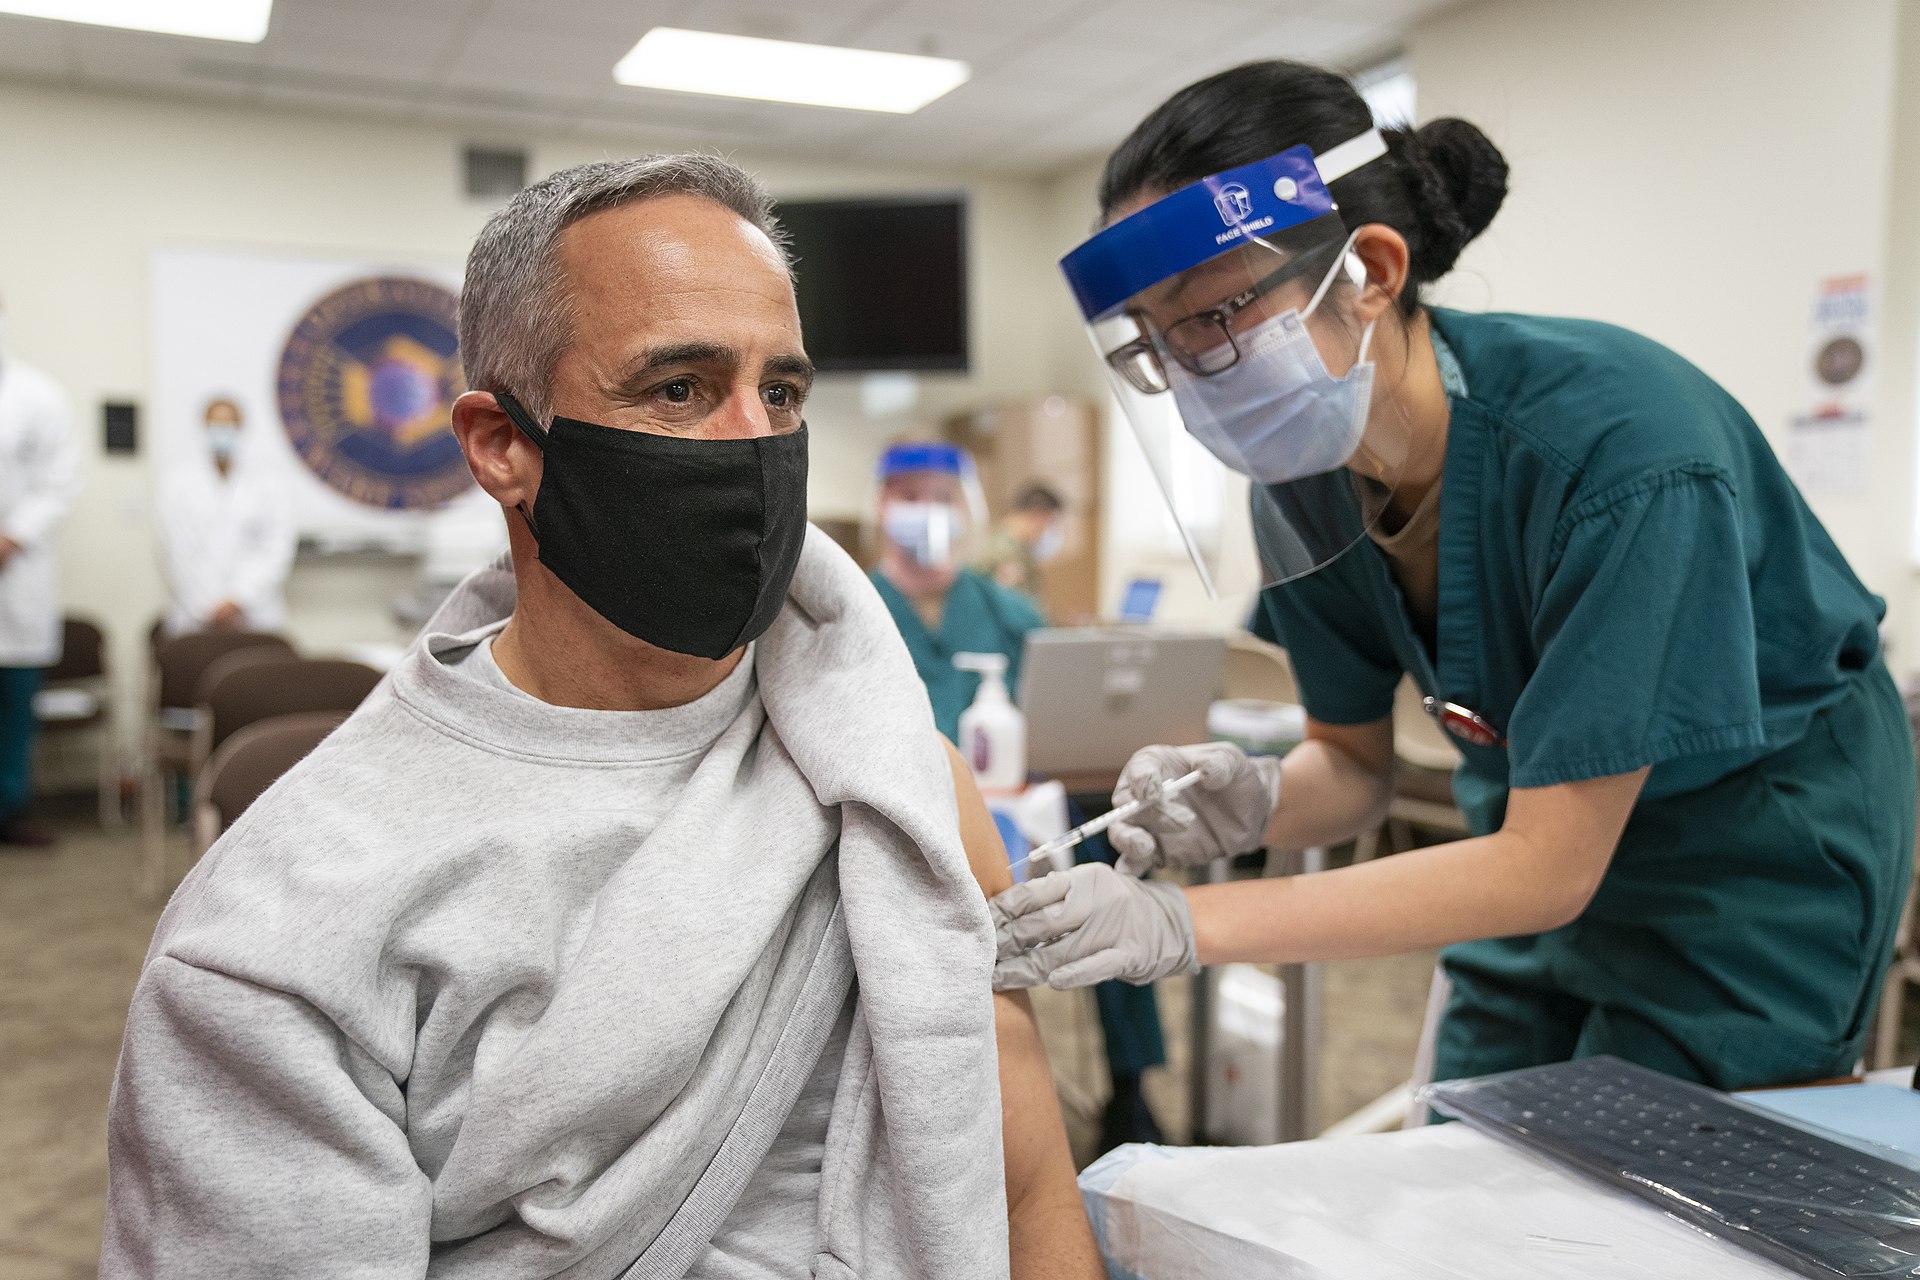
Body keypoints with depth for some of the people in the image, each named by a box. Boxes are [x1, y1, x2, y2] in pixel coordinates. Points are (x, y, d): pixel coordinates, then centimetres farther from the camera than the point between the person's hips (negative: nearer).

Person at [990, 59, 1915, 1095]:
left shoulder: (1620, 447, -34)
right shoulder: (1306, 476, -14)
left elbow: (1549, 865, -29)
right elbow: (1353, 759, -1)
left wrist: (1189, 923, -35)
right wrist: (1255, 803, -26)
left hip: (1759, 854, -5)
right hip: (1541, 833, 5)